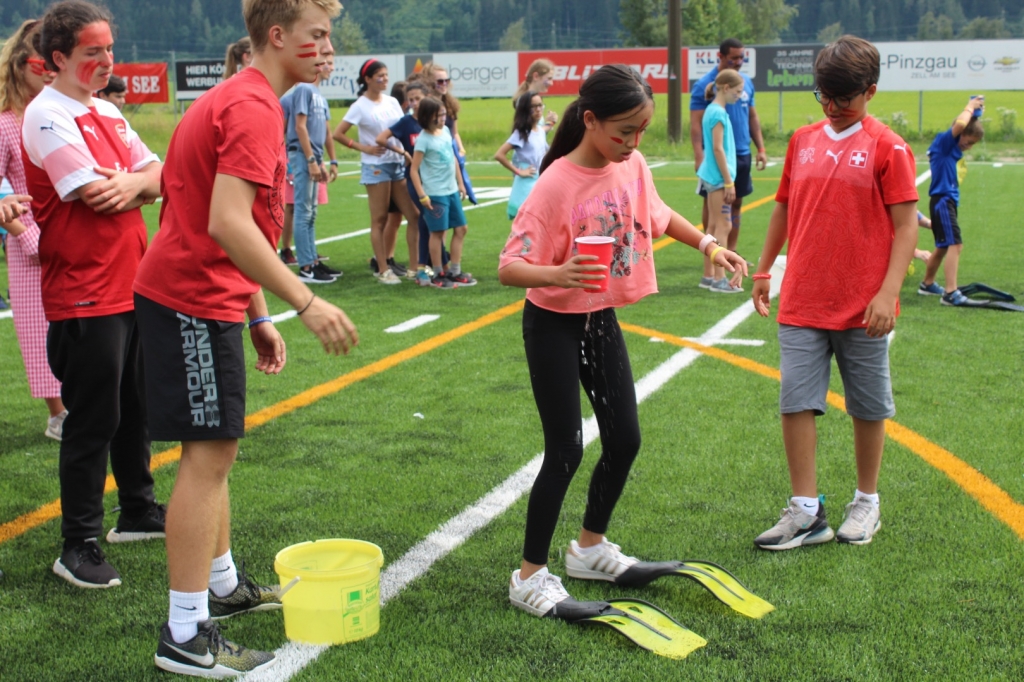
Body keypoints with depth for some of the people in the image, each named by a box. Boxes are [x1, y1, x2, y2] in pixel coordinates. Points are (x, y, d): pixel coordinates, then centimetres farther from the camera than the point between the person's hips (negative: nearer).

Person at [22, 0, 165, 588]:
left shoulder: (108, 113, 14)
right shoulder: (47, 116, -12)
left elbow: (157, 175, 9)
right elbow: (93, 195, -20)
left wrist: (132, 183, -13)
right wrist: (138, 186, -1)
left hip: (134, 288, 8)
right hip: (86, 298, -8)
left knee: (136, 409, 18)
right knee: (92, 422, -3)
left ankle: (140, 512, 33)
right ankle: (79, 548, 6)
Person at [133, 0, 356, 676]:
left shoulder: (239, 101, 16)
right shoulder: (253, 109, -17)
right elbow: (228, 225, -28)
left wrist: (259, 318, 20)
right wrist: (306, 302, -28)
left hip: (203, 297, 10)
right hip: (192, 302, -10)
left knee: (216, 449, 19)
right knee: (208, 455, -7)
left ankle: (223, 585, 34)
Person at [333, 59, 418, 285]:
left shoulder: (392, 102, 9)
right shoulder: (360, 106, -6)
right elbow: (338, 134, -8)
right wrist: (364, 148, -11)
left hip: (398, 164, 6)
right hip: (376, 166, -6)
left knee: (413, 215, 3)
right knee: (379, 220, 0)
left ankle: (415, 266, 10)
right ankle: (383, 270, 5)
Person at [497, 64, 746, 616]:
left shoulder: (633, 167, -3)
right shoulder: (557, 184, -24)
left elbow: (657, 214, 20)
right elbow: (509, 268, -27)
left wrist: (708, 245, 13)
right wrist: (556, 274, -46)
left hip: (602, 319, 7)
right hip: (554, 325, -7)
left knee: (625, 439, 10)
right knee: (565, 451, -7)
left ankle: (590, 547, 31)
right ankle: (530, 575, 7)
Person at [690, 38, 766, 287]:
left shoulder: (746, 82, 9)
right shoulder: (705, 85, -9)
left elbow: (752, 117, 16)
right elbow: (696, 123, -12)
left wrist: (760, 148, 10)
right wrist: (699, 156, -20)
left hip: (742, 153, 6)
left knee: (736, 203, 12)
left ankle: (730, 253, 23)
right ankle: (710, 266, -1)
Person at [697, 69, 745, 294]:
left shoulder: (713, 110, 13)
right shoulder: (718, 113, -15)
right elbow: (718, 149, -19)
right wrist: (729, 182, -17)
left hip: (711, 176, 10)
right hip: (718, 177, -10)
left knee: (714, 225, 13)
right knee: (723, 226, -7)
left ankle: (710, 275, 18)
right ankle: (719, 279, -6)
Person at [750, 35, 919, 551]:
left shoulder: (887, 148, -6)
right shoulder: (803, 142, 9)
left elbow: (905, 225, -8)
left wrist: (888, 292, -16)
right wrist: (763, 271, 19)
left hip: (862, 309, -4)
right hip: (801, 305, 4)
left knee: (868, 408, 10)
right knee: (795, 403, 0)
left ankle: (866, 503, 26)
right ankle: (806, 512, 8)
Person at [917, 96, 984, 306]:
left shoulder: (951, 149, 14)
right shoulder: (943, 142, -11)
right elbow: (960, 124, -30)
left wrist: (975, 111, 16)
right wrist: (970, 107, -12)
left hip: (947, 201, 10)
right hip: (942, 200, -10)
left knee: (943, 247, 20)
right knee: (955, 244, -17)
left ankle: (927, 284, 35)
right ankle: (950, 293, -22)